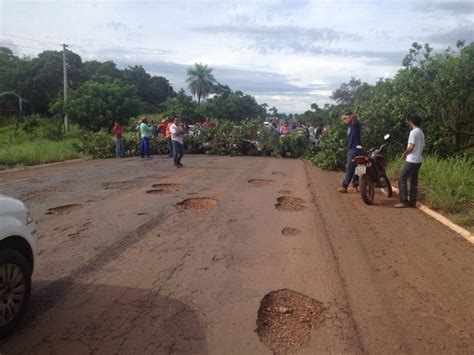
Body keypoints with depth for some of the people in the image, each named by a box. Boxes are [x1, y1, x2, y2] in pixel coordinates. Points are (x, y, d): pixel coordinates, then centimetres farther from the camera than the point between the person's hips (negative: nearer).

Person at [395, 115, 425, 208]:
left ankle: (404, 201, -9)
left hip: (411, 160, -9)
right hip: (418, 160, 9)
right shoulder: (421, 133, 14)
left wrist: (404, 154, -5)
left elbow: (411, 147, -20)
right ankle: (412, 202, 12)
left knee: (401, 178, -6)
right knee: (414, 180, 10)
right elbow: (422, 146, 18)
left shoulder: (413, 132, -14)